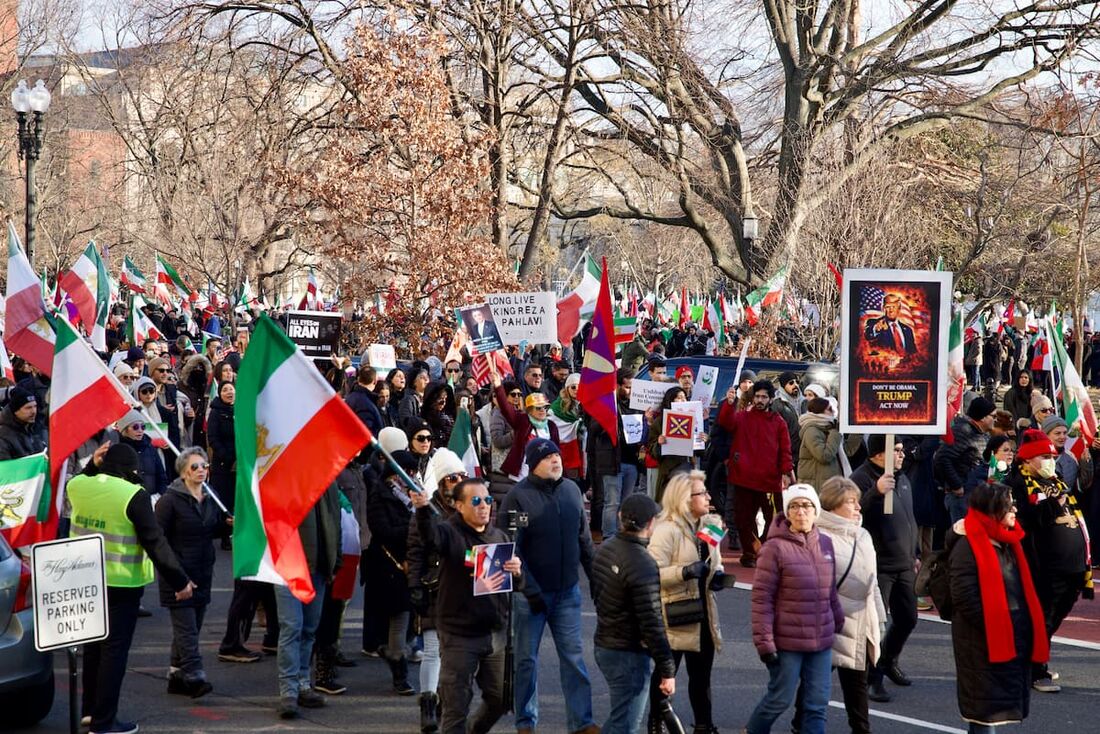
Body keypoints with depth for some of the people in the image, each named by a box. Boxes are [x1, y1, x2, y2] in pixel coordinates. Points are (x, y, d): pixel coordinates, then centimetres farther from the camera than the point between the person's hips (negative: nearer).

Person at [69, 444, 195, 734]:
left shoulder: (78, 485, -1)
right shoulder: (134, 495, -17)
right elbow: (155, 543, -16)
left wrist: (93, 465, 18)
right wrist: (180, 580, -11)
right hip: (120, 583, -6)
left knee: (93, 644, 21)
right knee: (114, 649, 1)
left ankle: (89, 708, 31)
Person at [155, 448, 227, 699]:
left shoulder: (210, 499, 11)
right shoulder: (171, 500, -10)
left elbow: (216, 530, 22)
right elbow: (158, 536, -11)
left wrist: (229, 524, 0)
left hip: (203, 573, 7)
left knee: (192, 626, 11)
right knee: (186, 627, -11)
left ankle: (176, 674, 20)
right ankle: (195, 677, -18)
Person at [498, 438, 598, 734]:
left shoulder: (571, 490, 3)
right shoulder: (518, 496, -13)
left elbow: (583, 538, 12)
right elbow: (510, 550, -15)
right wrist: (530, 590, -18)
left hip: (567, 591, 4)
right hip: (531, 592, -4)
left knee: (573, 656, 6)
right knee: (526, 659, 8)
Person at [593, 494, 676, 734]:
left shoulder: (606, 549, 3)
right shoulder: (642, 565, -23)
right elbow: (652, 624, -23)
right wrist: (667, 670, -16)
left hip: (604, 645, 9)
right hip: (629, 655, -9)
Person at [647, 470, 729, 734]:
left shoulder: (710, 525, 8)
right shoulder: (666, 530, -16)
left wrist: (718, 575, 1)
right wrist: (685, 572, -32)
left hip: (703, 611, 6)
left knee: (701, 673, 13)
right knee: (666, 672, 7)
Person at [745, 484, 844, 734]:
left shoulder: (825, 544, 7)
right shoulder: (775, 547, -12)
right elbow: (762, 598, -13)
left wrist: (839, 624, 20)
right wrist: (764, 641, -15)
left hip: (821, 642, 6)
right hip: (787, 642, -5)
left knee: (818, 703, 7)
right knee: (780, 699, 5)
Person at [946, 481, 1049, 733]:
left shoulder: (1008, 542, 11)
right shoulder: (967, 548, -17)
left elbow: (1023, 589, 20)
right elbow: (965, 598, -22)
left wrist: (1027, 629, 11)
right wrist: (995, 626, -18)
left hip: (1013, 638, 9)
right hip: (984, 641, -9)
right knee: (986, 707, -4)